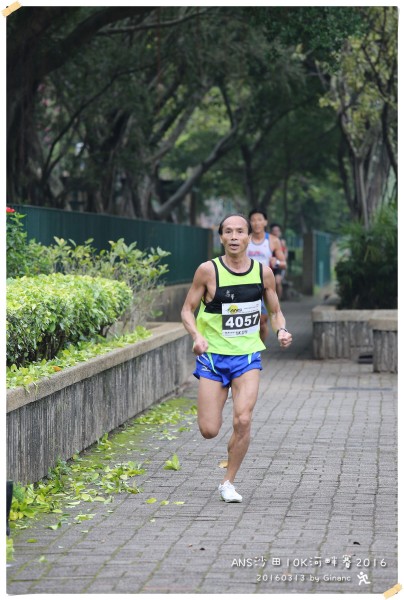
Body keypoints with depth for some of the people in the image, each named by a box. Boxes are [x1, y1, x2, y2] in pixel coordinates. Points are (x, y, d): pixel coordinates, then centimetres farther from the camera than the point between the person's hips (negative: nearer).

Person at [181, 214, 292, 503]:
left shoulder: (263, 272, 0)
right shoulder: (208, 270, -8)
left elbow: (275, 311, 12)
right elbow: (187, 310, -1)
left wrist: (282, 330, -9)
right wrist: (197, 336, -19)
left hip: (248, 356, 1)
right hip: (213, 356, -1)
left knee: (243, 421, -15)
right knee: (209, 431, -4)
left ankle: (228, 482, 5)